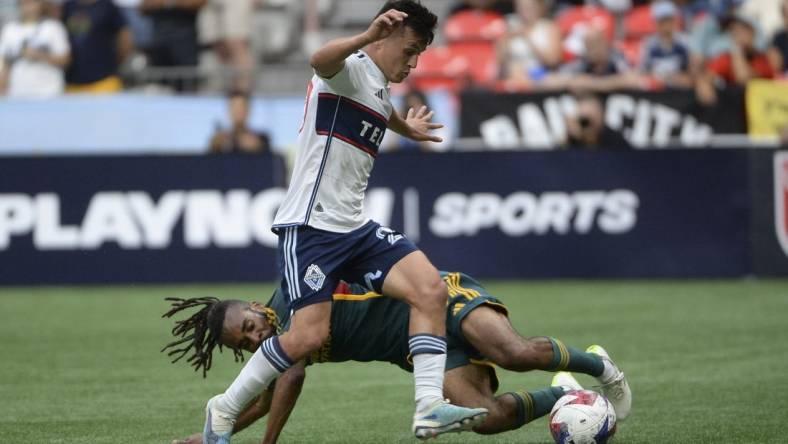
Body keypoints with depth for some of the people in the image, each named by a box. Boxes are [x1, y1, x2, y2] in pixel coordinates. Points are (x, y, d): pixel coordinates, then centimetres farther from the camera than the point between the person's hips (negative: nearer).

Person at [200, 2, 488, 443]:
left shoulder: (381, 92, 19)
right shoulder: (350, 69, -10)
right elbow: (321, 61, -37)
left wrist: (404, 126, 63)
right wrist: (367, 37, -56)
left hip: (356, 228, 9)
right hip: (311, 225, -9)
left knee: (430, 287, -12)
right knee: (309, 336, -15)